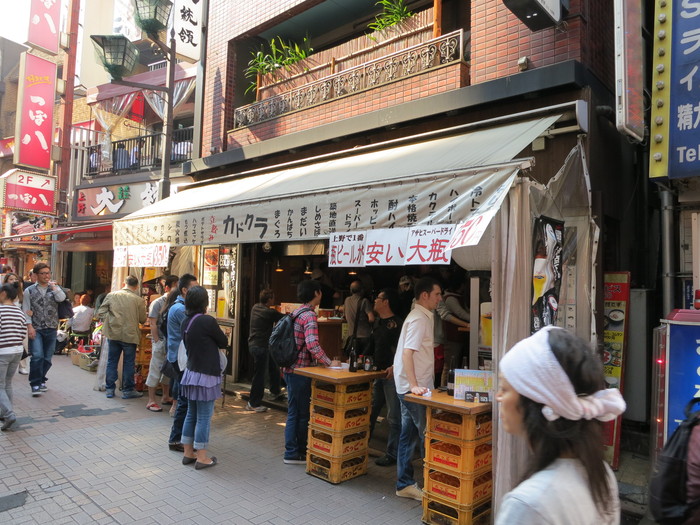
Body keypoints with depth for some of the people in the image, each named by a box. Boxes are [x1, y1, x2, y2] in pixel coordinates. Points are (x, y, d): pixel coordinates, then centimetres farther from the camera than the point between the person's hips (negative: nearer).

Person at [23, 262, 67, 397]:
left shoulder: (55, 288, 10)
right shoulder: (29, 291, 5)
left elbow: (61, 298, -11)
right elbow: (26, 311, 2)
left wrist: (53, 286, -8)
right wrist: (29, 327, -7)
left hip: (51, 329, 2)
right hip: (36, 329, -2)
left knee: (47, 358, 7)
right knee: (37, 356, -15)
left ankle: (40, 381, 25)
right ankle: (35, 385, -6)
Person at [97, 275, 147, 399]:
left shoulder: (111, 295, -3)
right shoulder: (138, 300, -9)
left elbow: (101, 313, -1)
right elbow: (143, 319, -1)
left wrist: (111, 319, 11)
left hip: (113, 333, 3)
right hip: (130, 335, -2)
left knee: (112, 361, 14)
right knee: (128, 363, 8)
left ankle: (109, 389, 21)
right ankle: (127, 390, 15)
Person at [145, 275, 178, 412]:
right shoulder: (158, 303, -7)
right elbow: (153, 324, -9)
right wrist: (157, 341, -14)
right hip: (161, 341, -5)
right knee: (156, 370, 1)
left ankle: (166, 397, 29)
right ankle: (151, 401, 9)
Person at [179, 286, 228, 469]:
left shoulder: (186, 322, 3)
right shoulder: (208, 321, -19)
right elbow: (224, 342, -5)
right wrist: (215, 337, 13)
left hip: (191, 372, 8)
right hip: (206, 376, -8)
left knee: (191, 414, 17)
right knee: (204, 418, 2)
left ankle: (188, 453, 27)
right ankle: (201, 458, 11)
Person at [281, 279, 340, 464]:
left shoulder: (297, 313, 13)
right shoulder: (309, 315, -17)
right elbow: (312, 345, -29)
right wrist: (329, 363, -19)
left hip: (290, 369, 9)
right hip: (299, 371, -9)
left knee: (295, 412, 17)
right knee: (301, 413, 3)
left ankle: (293, 450, 27)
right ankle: (294, 454, 13)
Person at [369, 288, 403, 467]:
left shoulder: (398, 324, -13)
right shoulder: (377, 322, 14)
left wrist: (395, 366, -30)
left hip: (392, 374, -9)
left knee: (394, 416, 1)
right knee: (369, 411, 16)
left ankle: (392, 454, 11)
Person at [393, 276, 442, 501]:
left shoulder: (424, 316, 15)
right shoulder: (418, 319, -16)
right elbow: (407, 353, -24)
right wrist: (414, 386, -28)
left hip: (416, 387, 9)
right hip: (413, 388, -9)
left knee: (409, 436, 13)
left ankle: (405, 485, 22)